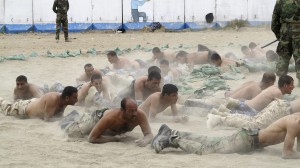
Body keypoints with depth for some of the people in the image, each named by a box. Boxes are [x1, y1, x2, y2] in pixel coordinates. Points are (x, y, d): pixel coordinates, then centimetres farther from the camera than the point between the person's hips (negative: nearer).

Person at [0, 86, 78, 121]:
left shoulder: (64, 100, -25)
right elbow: (47, 119, -44)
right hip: (24, 110, -5)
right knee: (7, 110, 27)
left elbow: (58, 114, -8)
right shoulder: (53, 100, -48)